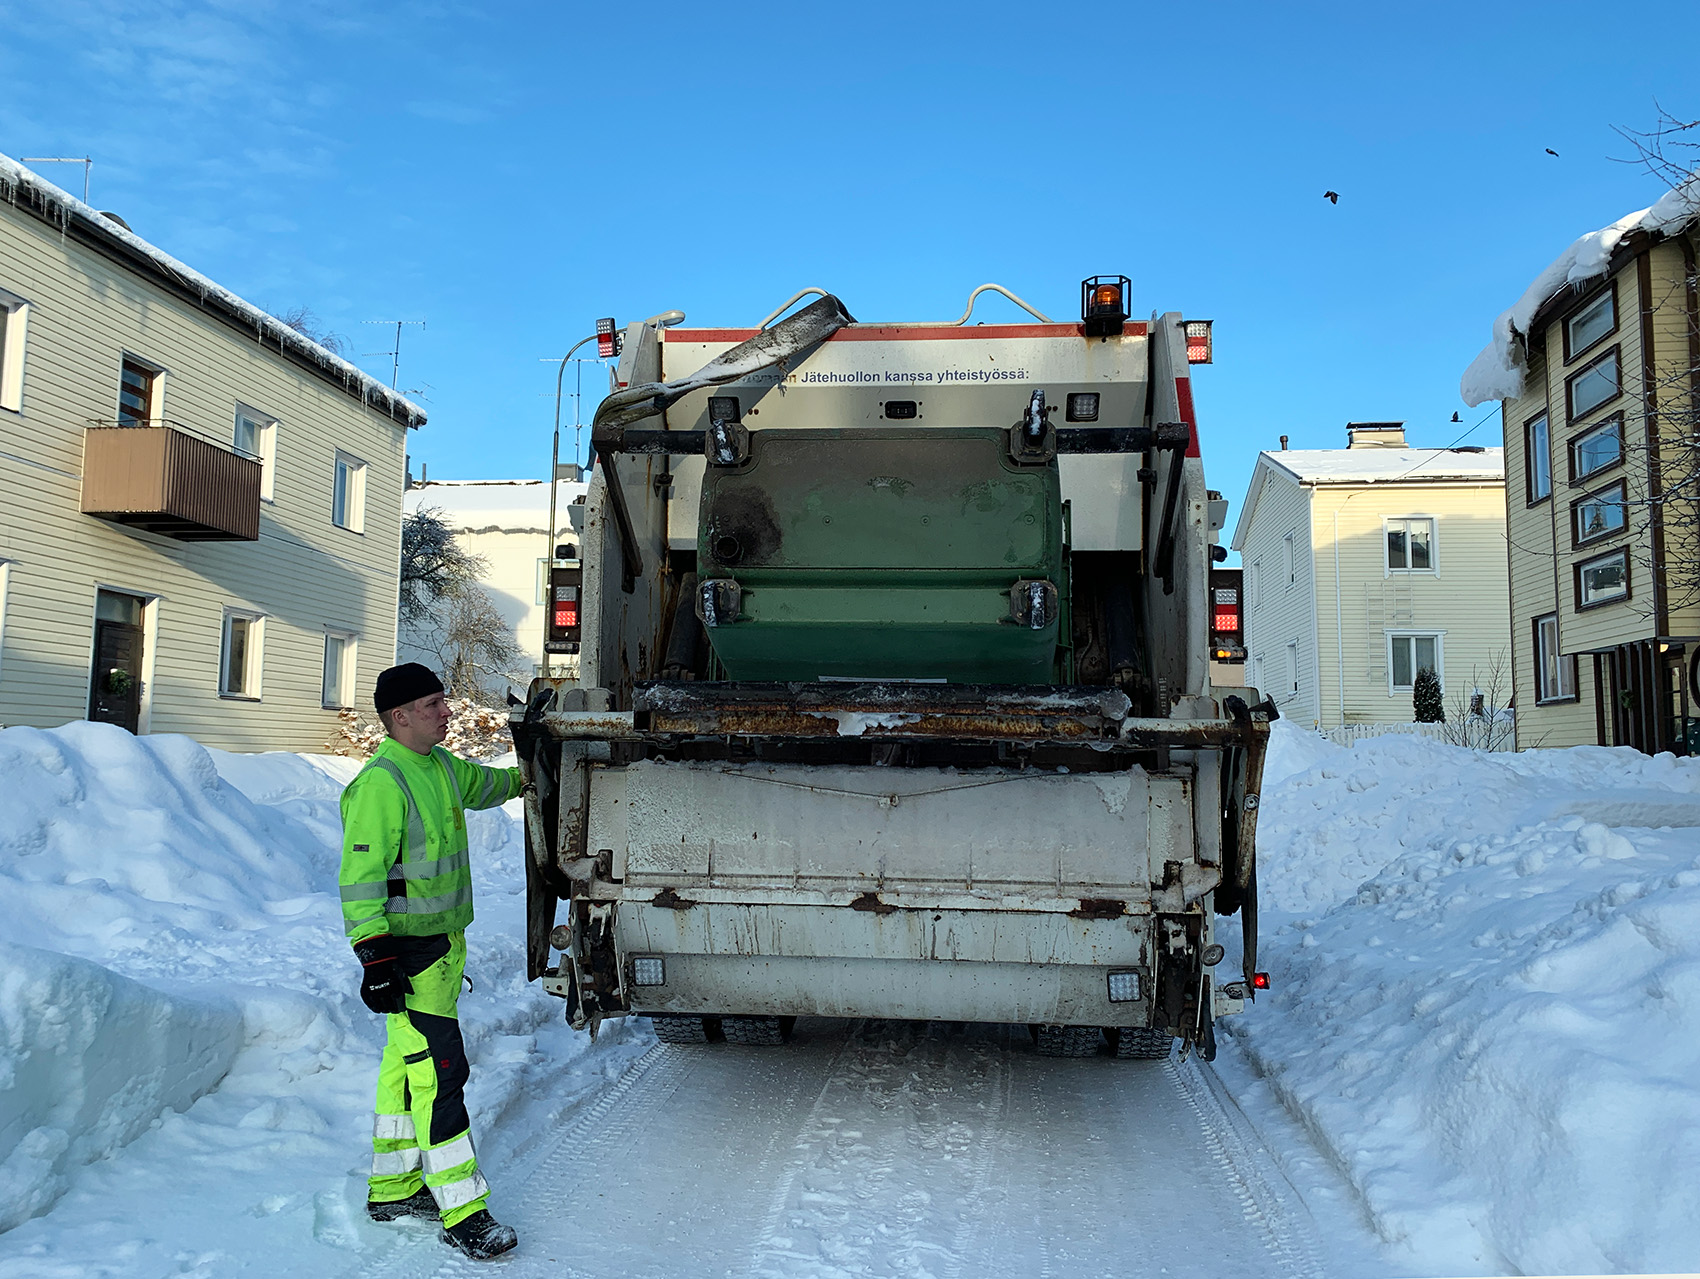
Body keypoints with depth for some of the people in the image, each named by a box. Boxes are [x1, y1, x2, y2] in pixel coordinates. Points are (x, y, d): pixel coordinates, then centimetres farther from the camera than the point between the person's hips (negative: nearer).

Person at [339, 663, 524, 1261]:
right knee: (439, 1072, -8)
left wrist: (520, 778, 48)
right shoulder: (382, 783, -19)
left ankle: (391, 1187, 31)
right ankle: (462, 1211, -1)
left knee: (407, 1066, 18)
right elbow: (361, 876, -21)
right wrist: (375, 957, -25)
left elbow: (477, 784, 33)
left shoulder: (440, 766, 9)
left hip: (443, 944, 9)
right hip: (408, 952, -9)